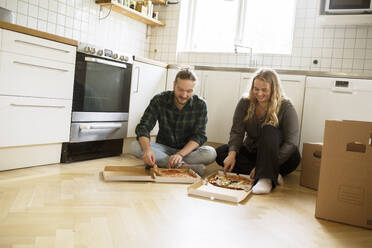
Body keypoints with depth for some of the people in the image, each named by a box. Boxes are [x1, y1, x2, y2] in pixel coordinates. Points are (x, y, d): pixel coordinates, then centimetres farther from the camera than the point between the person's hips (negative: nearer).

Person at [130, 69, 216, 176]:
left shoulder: (200, 105, -9)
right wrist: (147, 149, -35)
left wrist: (180, 154, -32)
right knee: (135, 146, -28)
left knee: (210, 153, -31)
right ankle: (184, 166, -34)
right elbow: (143, 127, -14)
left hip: (188, 150, -1)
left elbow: (199, 136, -14)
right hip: (164, 148, 1)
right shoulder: (159, 100, -9)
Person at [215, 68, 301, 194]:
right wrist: (232, 153, -29)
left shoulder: (285, 107, -16)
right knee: (220, 153, -17)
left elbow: (291, 143, -21)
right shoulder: (245, 102, -5)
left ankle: (266, 179, -36)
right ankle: (273, 175, -23)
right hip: (251, 151, 5)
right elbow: (237, 131, -9)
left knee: (269, 130, -31)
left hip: (281, 157, -4)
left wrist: (267, 165, -31)